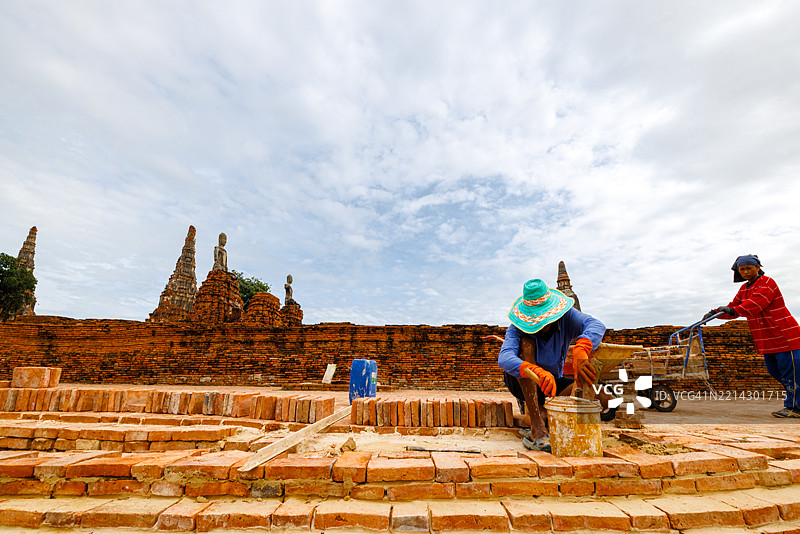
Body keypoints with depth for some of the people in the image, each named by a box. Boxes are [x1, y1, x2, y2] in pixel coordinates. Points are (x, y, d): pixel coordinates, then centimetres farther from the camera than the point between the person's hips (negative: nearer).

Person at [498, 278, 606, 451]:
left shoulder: (565, 316, -17)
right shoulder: (518, 328, -25)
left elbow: (597, 325, -35)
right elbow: (504, 359, -42)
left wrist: (580, 350, -56)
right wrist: (537, 372, -60)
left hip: (551, 383, 3)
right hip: (521, 382, -3)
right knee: (526, 343, -35)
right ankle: (537, 427, -35)